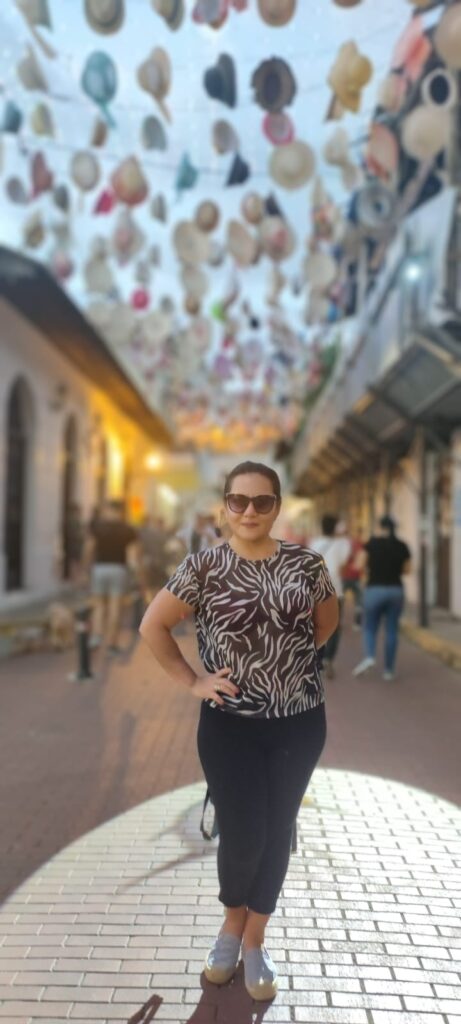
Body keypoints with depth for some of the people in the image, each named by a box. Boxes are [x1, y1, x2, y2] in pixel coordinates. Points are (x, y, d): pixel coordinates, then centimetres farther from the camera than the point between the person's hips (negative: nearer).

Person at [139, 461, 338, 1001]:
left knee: (277, 832, 12)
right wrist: (191, 682, -4)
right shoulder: (202, 567, -9)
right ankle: (232, 924, 34)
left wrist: (289, 657, 5)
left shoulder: (305, 563, -4)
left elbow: (327, 620, 14)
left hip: (300, 722, 2)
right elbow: (152, 626, -1)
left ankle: (254, 940, 35)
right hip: (230, 724, -2)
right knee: (241, 835, 1)